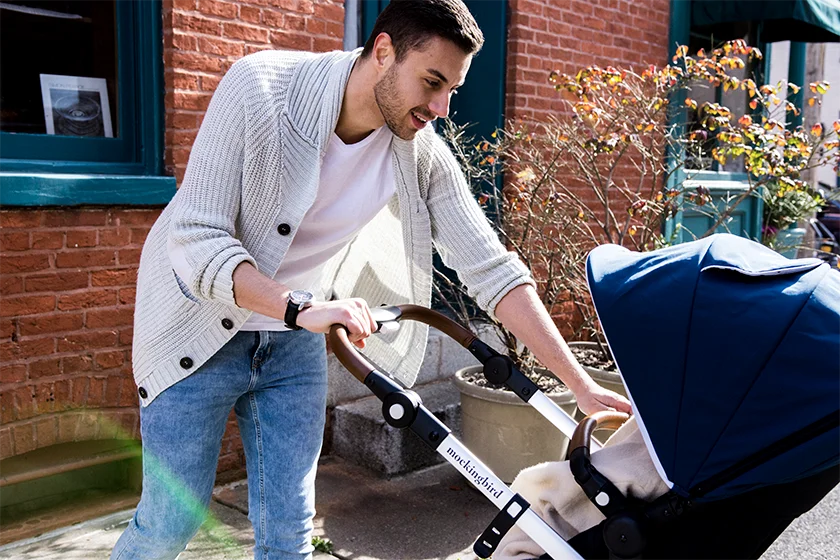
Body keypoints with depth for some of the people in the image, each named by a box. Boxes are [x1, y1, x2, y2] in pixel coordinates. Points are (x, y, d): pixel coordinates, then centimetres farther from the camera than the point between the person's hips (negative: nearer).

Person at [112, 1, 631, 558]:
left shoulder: (424, 155, -12)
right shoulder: (260, 87, -24)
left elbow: (492, 269, -10)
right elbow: (195, 240, -27)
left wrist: (582, 386, -13)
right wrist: (302, 306, -41)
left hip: (297, 344, 4)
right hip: (203, 331, -3)